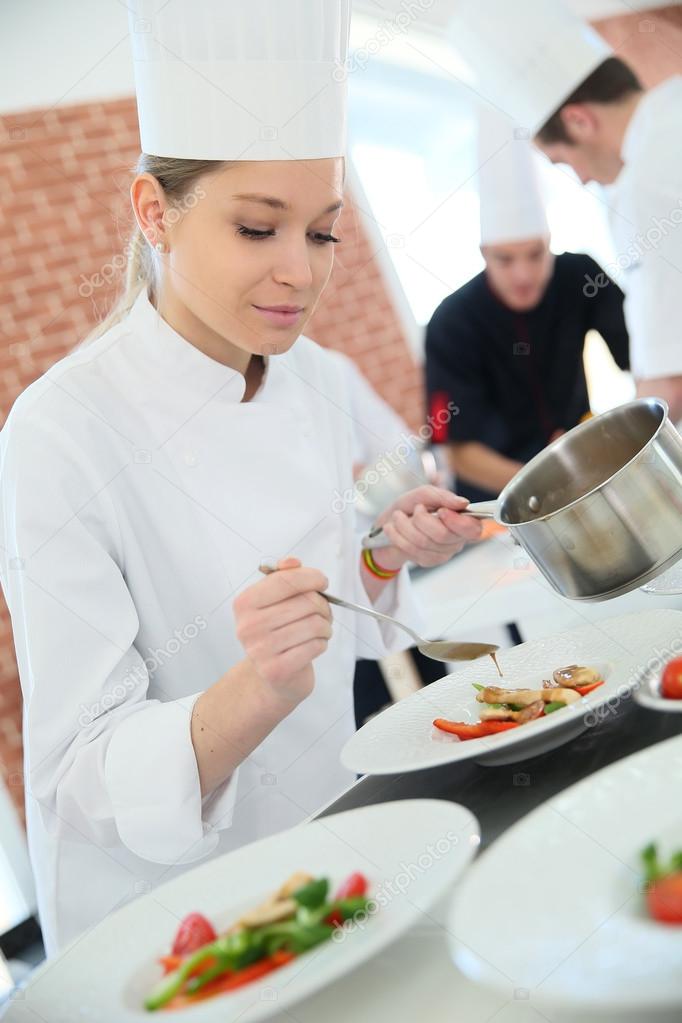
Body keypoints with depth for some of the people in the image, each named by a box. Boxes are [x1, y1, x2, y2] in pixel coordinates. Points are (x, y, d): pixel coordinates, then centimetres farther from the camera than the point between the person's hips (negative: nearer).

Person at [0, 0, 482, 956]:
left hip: (324, 849, 6)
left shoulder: (316, 380, -6)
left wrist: (386, 557, -13)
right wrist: (254, 692, -41)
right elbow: (85, 775, -24)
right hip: (157, 905, -5)